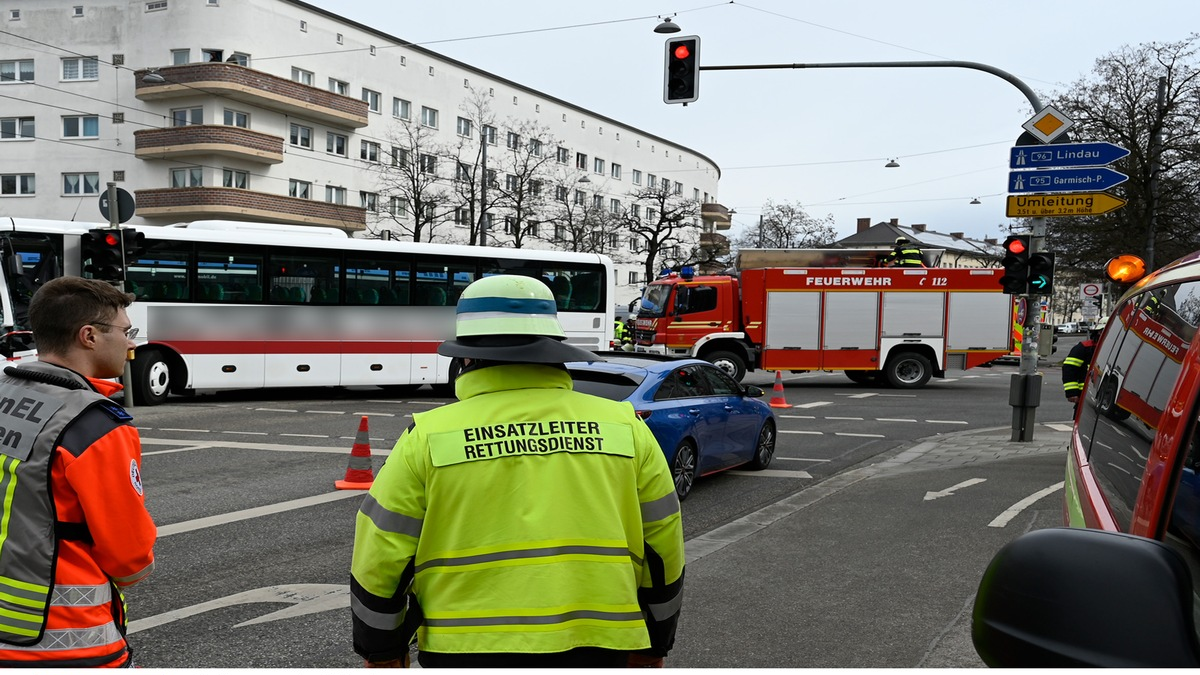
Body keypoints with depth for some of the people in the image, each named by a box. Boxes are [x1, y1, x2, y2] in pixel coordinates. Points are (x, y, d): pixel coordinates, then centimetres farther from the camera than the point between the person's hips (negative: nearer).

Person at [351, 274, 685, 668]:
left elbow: (381, 557, -1)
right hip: (594, 650, 2)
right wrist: (651, 646, 19)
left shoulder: (428, 436, -4)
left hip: (469, 651, -1)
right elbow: (664, 550, 7)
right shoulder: (626, 428, 2)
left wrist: (381, 650, 13)